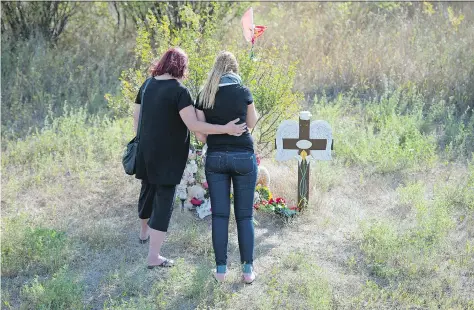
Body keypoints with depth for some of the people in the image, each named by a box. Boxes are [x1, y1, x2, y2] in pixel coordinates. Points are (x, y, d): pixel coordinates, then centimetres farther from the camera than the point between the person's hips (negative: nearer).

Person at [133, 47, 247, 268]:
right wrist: (226, 129, -22)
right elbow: (193, 125, -23)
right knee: (164, 197, 0)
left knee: (148, 189, 26)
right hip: (168, 155, -7)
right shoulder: (179, 90, -17)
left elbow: (136, 116, 14)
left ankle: (144, 232, 49)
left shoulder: (148, 84, 5)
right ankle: (154, 256, 2)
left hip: (146, 151, 7)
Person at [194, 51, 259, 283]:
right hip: (243, 157, -1)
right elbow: (252, 124, 9)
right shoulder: (243, 92, -4)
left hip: (215, 158, 1)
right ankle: (248, 269, 8)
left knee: (220, 215, 7)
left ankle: (221, 269, 9)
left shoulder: (203, 96, 0)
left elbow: (200, 135, -1)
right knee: (245, 215, 6)